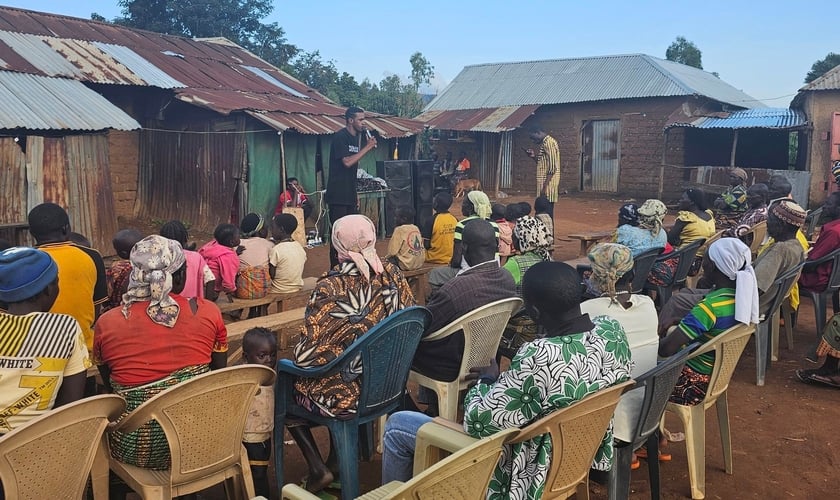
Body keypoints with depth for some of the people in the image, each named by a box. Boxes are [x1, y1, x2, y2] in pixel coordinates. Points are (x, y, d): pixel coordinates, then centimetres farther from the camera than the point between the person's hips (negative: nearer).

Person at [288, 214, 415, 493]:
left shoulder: (330, 287, -24)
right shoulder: (392, 274, -8)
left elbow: (306, 353, -22)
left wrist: (295, 357, 2)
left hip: (344, 391, -6)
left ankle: (318, 469, 18)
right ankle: (335, 462, 35)